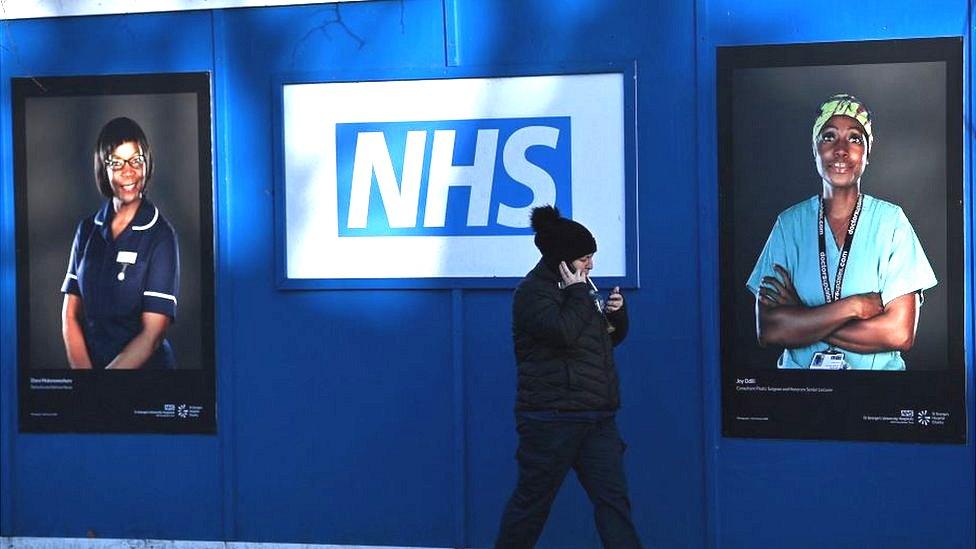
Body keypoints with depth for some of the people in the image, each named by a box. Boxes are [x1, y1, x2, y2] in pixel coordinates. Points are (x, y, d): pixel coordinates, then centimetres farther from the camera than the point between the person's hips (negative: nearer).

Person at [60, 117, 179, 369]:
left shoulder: (160, 235, -4)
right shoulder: (88, 229, 9)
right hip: (89, 361, 2)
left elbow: (152, 334, -9)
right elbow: (70, 315, 7)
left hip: (145, 367, -2)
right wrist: (83, 370, -7)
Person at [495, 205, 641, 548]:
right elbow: (563, 332, -26)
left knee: (613, 497, 0)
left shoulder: (579, 287, 16)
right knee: (533, 500, 3)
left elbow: (612, 337, 24)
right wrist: (578, 294, -13)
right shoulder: (533, 291, -9)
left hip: (597, 417, 7)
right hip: (552, 417, -7)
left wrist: (617, 312, 4)